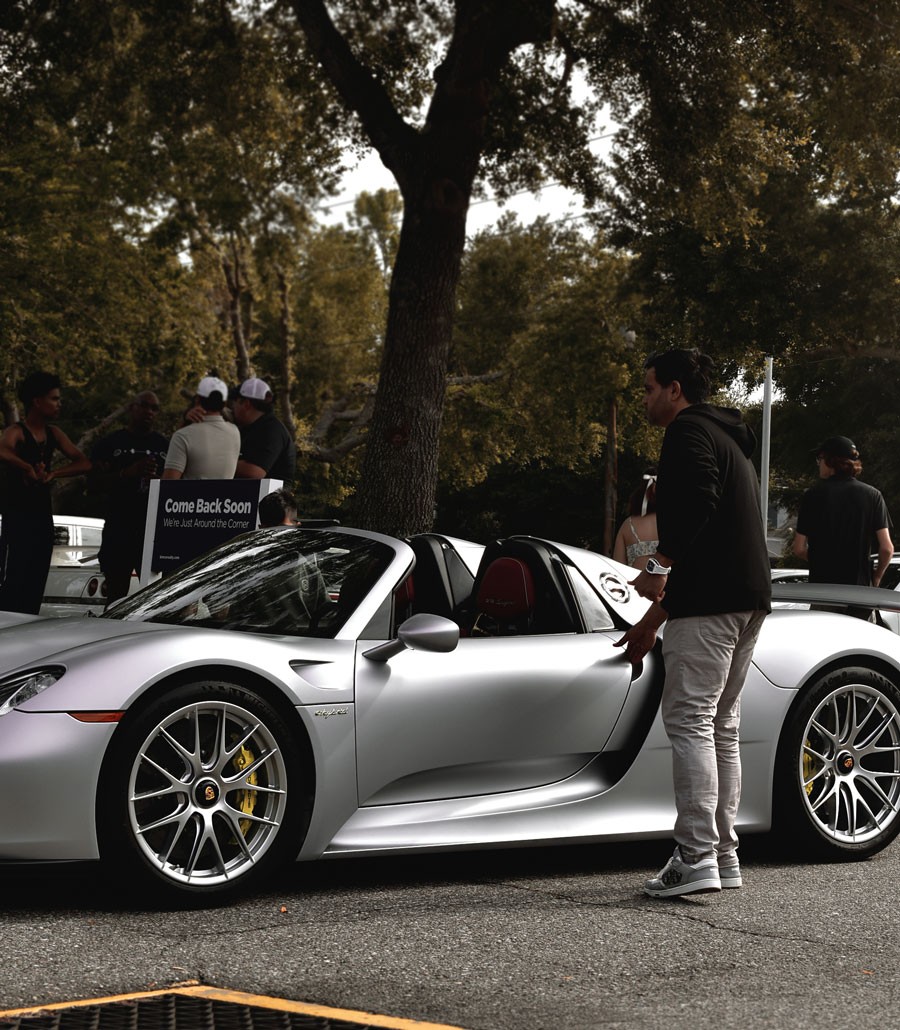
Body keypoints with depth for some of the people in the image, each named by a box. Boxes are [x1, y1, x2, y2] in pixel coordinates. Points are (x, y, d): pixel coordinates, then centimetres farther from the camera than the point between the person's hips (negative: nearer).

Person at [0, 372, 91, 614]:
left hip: (43, 517, 7)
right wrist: (29, 469, -25)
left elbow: (83, 463, 5)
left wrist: (53, 473, -10)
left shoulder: (53, 433, 10)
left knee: (35, 586, 8)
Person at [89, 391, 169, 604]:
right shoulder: (110, 443, 9)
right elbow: (94, 483, 0)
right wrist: (129, 472, -14)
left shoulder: (166, 445, 15)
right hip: (118, 530, -1)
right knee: (116, 596, 0)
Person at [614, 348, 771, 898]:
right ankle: (724, 857, 13)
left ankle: (697, 858, -15)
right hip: (750, 596, 10)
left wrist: (659, 564, -17)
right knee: (721, 727, 12)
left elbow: (699, 499, -23)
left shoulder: (688, 430, -3)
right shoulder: (730, 440, 28)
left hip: (710, 601, -10)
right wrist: (655, 618, 33)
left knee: (690, 720, -11)